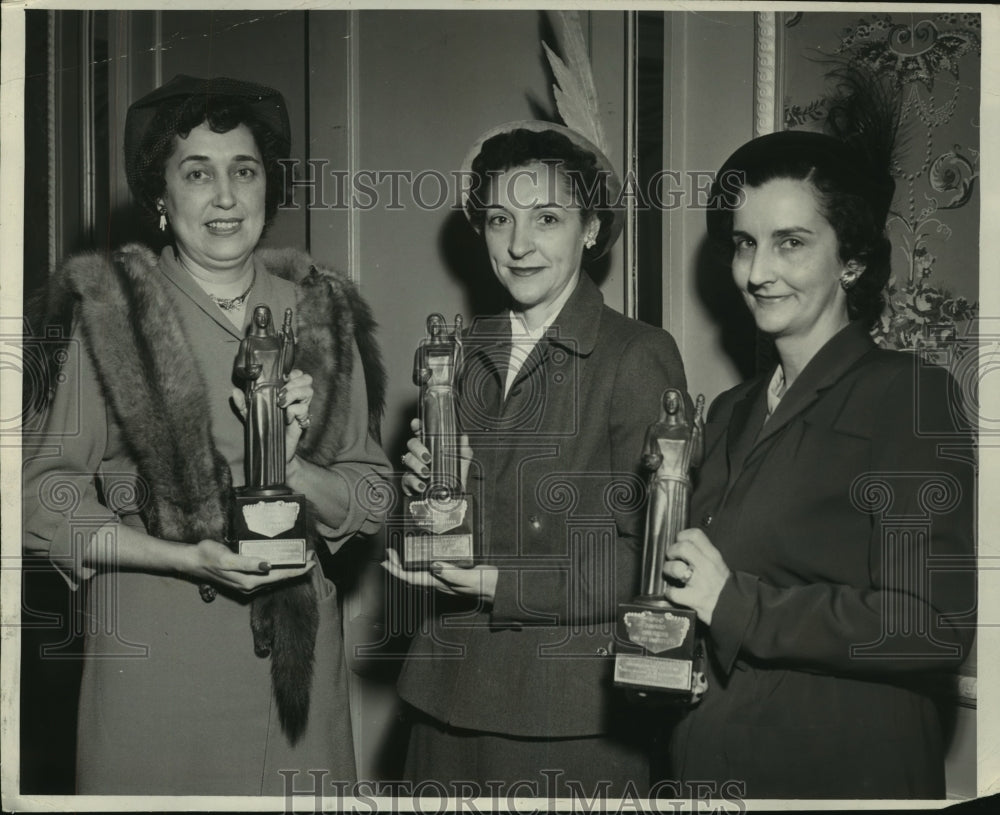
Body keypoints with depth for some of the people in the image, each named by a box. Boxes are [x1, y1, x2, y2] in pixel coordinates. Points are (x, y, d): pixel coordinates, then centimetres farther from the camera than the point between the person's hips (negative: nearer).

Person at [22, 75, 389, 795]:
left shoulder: (323, 317, 5)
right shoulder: (112, 316, -4)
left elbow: (369, 503, 5)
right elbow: (47, 499, -5)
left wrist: (290, 465, -14)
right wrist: (191, 558, -16)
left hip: (296, 649, 3)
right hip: (152, 648, -2)